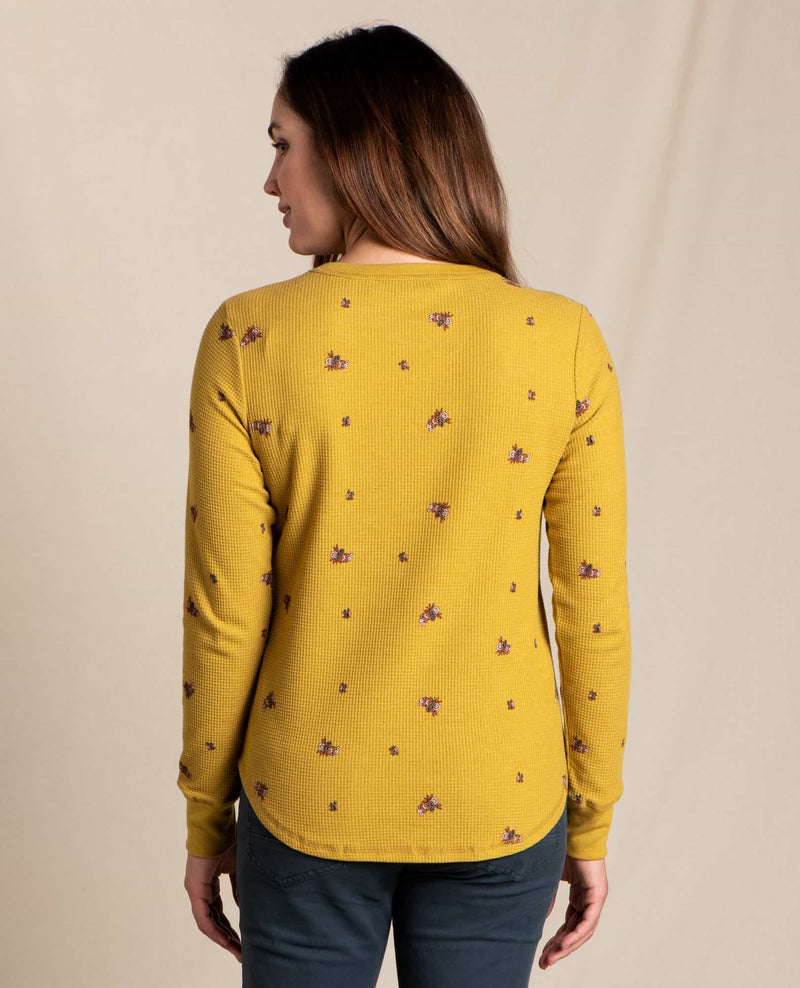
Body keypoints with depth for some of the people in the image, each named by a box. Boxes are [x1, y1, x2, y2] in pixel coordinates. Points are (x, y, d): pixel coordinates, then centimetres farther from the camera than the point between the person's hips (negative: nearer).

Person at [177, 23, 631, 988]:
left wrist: (206, 820, 6)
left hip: (308, 806, -1)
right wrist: (591, 826, 7)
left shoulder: (247, 337, -13)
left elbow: (224, 613, -9)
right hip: (501, 808, 1)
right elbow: (593, 611, -7)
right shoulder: (564, 340, -10)